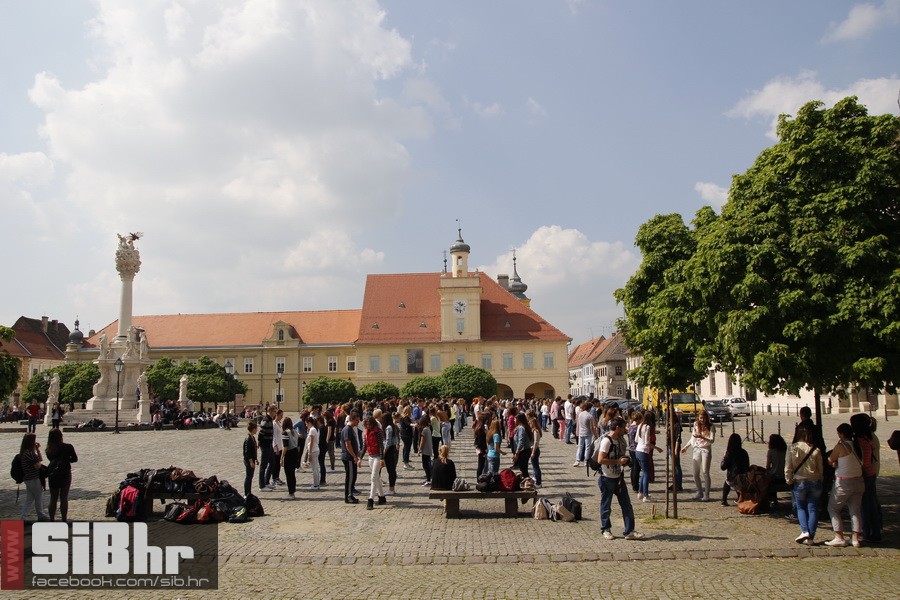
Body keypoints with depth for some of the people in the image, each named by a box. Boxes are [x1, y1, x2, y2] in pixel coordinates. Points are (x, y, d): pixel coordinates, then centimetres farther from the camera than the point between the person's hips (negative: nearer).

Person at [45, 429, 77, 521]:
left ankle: (52, 519, 17)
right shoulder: (68, 447, -11)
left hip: (52, 475, 3)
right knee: (64, 498, 6)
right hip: (65, 474, -3)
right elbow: (75, 459, -2)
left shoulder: (49, 450, -4)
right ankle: (64, 519, 10)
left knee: (53, 498, 12)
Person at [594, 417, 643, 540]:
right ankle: (606, 529, 23)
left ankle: (629, 531, 10)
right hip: (607, 479, -8)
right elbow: (600, 460, -27)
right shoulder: (606, 441, -20)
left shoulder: (620, 439, 6)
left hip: (618, 477, 8)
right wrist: (618, 461, -21)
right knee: (606, 506, 7)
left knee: (627, 505, 5)